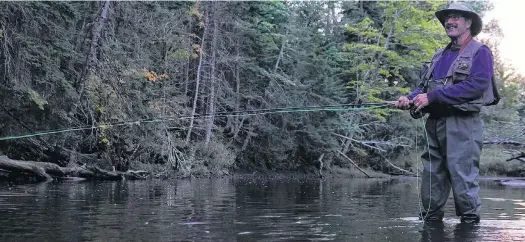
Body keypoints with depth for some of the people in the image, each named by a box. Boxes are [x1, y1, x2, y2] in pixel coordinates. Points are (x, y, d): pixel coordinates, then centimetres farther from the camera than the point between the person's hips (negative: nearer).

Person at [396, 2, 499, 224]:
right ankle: (430, 220, 15)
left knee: (462, 175, -9)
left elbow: (476, 85, -16)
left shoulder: (480, 52, 0)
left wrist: (432, 96, -19)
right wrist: (410, 99, -5)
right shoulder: (440, 56, 22)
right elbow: (425, 87, 19)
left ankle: (470, 220, -1)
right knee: (431, 175, 8)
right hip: (435, 122, 7)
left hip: (462, 124, -7)